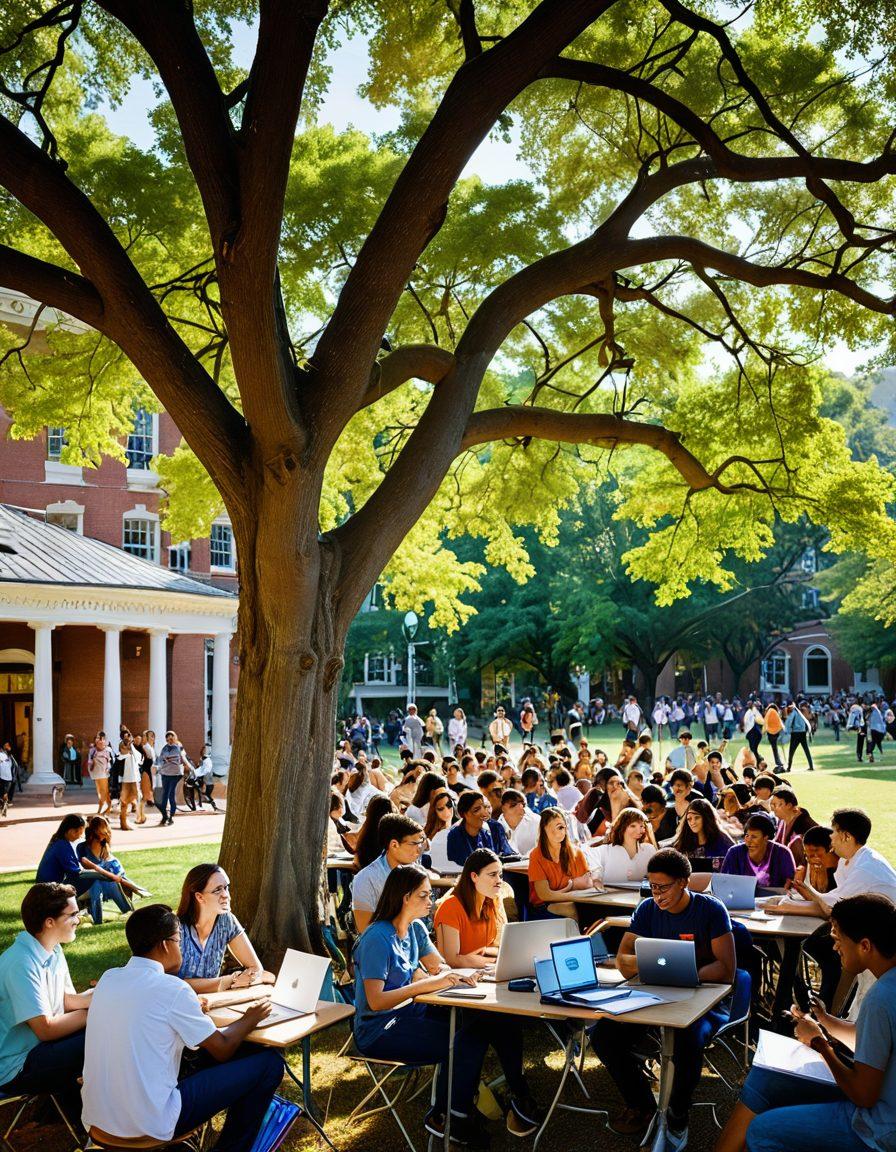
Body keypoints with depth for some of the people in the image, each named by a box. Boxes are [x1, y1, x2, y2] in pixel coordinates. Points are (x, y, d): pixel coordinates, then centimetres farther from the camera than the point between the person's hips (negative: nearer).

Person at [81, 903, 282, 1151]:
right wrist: (250, 1020, 14)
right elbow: (222, 1050, -3)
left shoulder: (108, 978, 4)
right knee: (269, 1063, 1)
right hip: (150, 1123, -8)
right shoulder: (172, 989, -14)